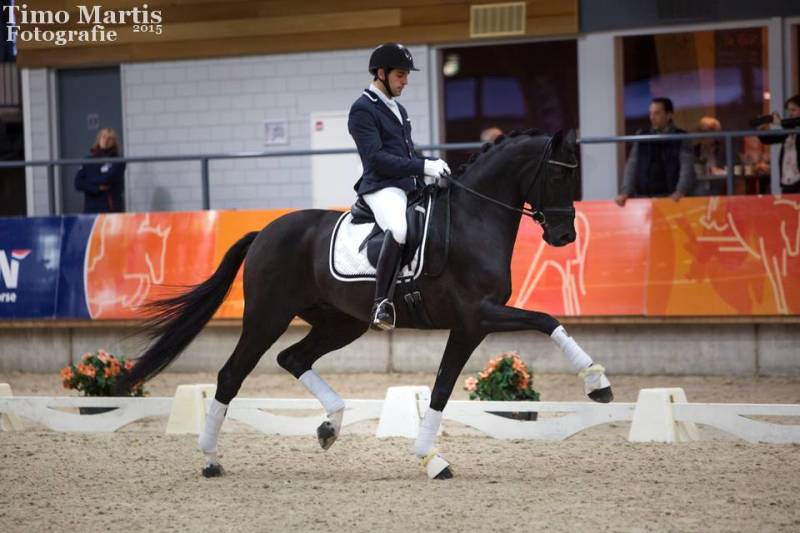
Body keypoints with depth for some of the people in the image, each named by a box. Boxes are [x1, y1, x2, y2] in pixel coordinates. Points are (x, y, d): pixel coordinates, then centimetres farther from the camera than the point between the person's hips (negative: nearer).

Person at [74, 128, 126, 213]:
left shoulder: (117, 161, 2)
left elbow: (108, 179, -13)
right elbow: (78, 183, 4)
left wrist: (89, 181, 1)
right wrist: (97, 188, -9)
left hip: (111, 209, -3)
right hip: (91, 208, 3)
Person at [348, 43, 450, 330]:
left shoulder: (398, 110, 24)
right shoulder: (362, 110, -4)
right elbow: (376, 158, -15)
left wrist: (430, 170, 3)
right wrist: (423, 167, -20)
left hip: (410, 186, 10)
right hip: (382, 188, -10)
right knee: (400, 228, -39)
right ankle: (382, 304, -38)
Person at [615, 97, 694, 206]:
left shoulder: (680, 139, 5)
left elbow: (687, 167, -5)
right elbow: (632, 167, 11)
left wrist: (680, 191, -23)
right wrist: (626, 192, -3)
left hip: (670, 199, -2)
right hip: (643, 198, 3)